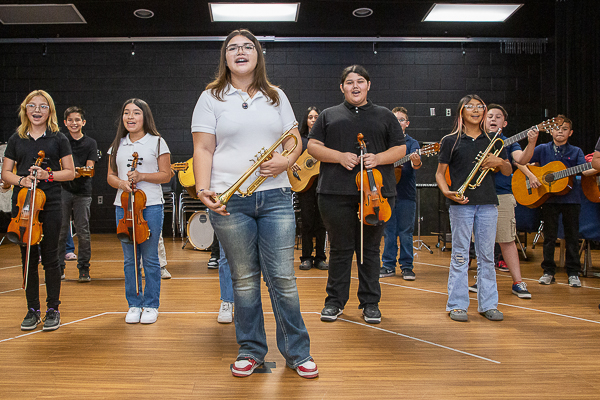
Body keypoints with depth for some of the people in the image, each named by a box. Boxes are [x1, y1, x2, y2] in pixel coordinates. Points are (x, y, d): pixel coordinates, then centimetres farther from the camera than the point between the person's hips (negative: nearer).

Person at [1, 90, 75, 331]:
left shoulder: (58, 139, 4)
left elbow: (70, 172, 2)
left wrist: (49, 175, -14)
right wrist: (20, 180, -9)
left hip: (50, 204, -2)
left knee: (50, 258, 1)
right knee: (28, 258, 7)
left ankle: (53, 310, 13)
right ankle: (32, 309, 18)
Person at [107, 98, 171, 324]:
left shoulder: (157, 142, 3)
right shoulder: (117, 145, 13)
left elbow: (166, 175, 0)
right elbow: (110, 176, 14)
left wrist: (142, 176, -14)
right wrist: (121, 183, -8)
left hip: (151, 206, -3)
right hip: (123, 205, 4)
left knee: (150, 259, 1)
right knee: (129, 259, 8)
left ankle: (151, 306, 14)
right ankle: (134, 305, 20)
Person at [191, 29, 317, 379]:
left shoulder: (276, 96, 15)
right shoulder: (211, 98, 7)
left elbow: (294, 139, 15)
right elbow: (203, 149, 0)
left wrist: (286, 160, -7)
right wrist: (203, 189, -14)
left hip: (275, 198, 2)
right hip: (230, 202, -1)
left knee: (283, 278, 1)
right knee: (244, 279, 7)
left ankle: (298, 352, 16)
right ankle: (251, 351, 23)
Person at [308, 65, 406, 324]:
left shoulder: (385, 116, 16)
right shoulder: (329, 115, 14)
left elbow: (400, 149, 11)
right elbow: (313, 146, 7)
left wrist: (378, 158, -8)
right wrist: (339, 156, -10)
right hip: (336, 193, 0)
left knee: (370, 249, 7)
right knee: (340, 248, 6)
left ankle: (370, 303, 18)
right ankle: (335, 301, 19)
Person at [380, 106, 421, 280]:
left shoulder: (412, 143, 2)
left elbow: (415, 164, -15)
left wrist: (416, 162, -37)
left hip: (406, 194, -2)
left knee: (406, 231, 2)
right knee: (388, 230, 7)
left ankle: (407, 266, 12)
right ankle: (388, 266, 16)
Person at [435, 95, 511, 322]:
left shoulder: (491, 141, 14)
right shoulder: (451, 141, 4)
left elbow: (508, 172, 18)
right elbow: (440, 173, 2)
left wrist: (500, 162, -4)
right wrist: (447, 192, -16)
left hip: (487, 203, 3)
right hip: (461, 203, -3)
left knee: (487, 256, 7)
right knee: (460, 255, 0)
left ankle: (488, 304, 17)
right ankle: (457, 305, 9)